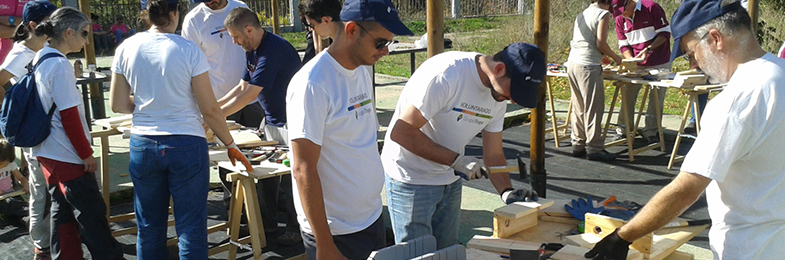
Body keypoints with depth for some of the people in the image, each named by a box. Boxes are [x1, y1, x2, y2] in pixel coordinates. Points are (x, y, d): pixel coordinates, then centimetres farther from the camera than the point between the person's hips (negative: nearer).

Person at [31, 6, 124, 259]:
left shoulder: (40, 59, 8)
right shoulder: (60, 65, -19)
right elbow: (69, 116, -20)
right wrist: (86, 153, -12)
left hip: (48, 153, 9)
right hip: (68, 156, -9)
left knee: (62, 210, 15)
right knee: (92, 215, -1)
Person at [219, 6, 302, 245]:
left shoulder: (274, 49, -25)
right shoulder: (252, 51, 6)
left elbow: (251, 93, -26)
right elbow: (243, 87, 14)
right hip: (271, 118, 9)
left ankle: (296, 229, 9)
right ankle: (268, 222, 26)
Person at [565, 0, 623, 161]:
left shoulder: (581, 15, 21)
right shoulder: (603, 14, -2)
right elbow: (600, 43, -11)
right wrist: (615, 57, 5)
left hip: (572, 62, 8)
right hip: (588, 65, -8)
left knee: (578, 107, 13)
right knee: (594, 108, -3)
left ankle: (578, 145, 17)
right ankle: (594, 149, 0)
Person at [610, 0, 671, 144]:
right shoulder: (620, 19, 1)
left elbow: (665, 32, -12)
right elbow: (624, 44, 6)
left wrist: (648, 49, -22)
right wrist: (630, 59, -13)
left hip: (659, 63, -4)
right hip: (635, 65, 4)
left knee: (656, 99, 2)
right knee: (627, 96, 2)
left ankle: (650, 132, 12)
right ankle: (622, 130, 11)